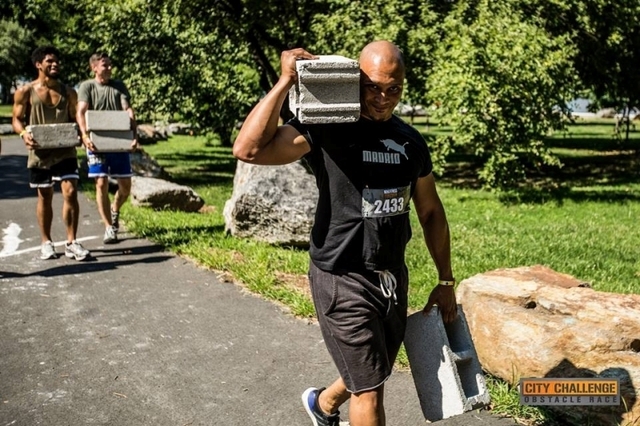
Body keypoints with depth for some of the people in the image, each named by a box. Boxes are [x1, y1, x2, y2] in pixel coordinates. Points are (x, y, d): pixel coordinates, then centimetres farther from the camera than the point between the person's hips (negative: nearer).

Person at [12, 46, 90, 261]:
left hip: (65, 151, 1)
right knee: (44, 197, 9)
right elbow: (17, 119, 3)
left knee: (70, 193, -10)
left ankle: (71, 242, -1)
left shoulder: (68, 92, 7)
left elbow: (75, 119, 13)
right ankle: (46, 242, 23)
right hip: (40, 152, -1)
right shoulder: (25, 92, 1)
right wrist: (24, 134, -18)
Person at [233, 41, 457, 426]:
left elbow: (430, 212, 14)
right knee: (369, 390, 1)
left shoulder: (411, 141, 5)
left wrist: (446, 281, 13)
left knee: (372, 376, 24)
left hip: (393, 276, 7)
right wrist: (286, 83, -25)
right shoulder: (327, 129, -13)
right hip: (343, 279, -7)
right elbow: (248, 149, -26)